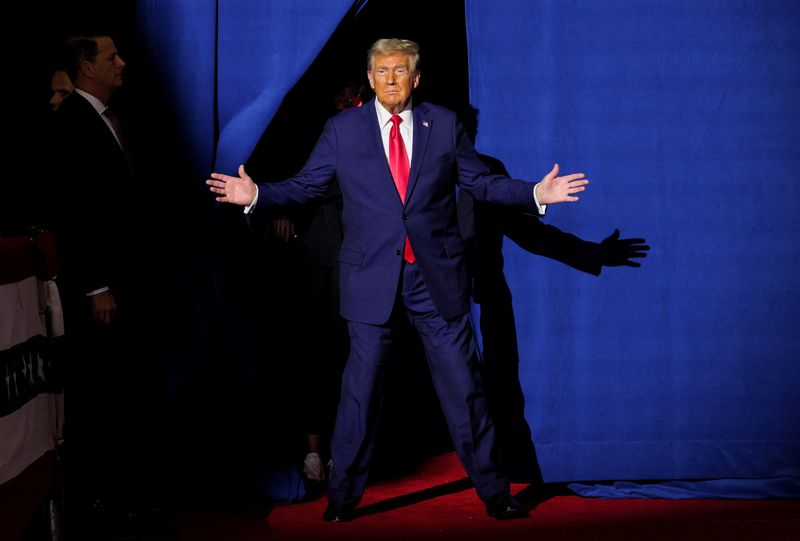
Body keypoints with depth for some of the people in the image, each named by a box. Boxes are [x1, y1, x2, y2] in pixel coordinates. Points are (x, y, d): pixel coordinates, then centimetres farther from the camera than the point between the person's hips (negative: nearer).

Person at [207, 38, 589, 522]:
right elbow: (305, 186, 5)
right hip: (372, 280, 0)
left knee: (464, 387, 6)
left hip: (437, 278, 1)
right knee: (360, 390, 5)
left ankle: (494, 492, 17)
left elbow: (482, 182, 8)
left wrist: (535, 194, -6)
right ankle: (343, 497, 18)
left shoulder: (444, 124, 6)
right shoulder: (343, 129, 4)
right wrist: (257, 195, -10)